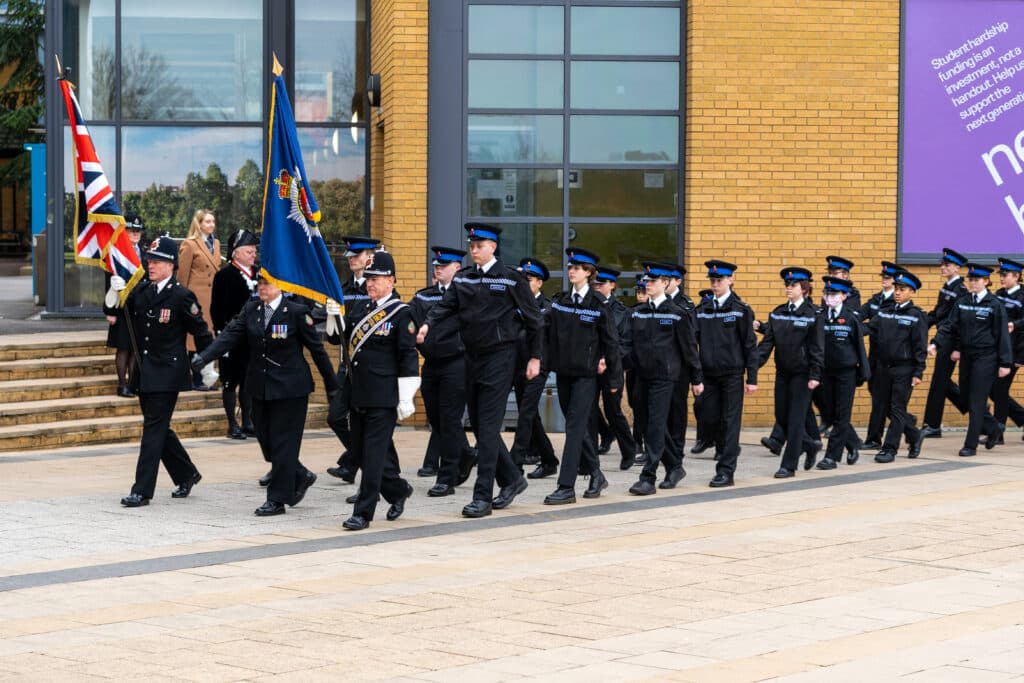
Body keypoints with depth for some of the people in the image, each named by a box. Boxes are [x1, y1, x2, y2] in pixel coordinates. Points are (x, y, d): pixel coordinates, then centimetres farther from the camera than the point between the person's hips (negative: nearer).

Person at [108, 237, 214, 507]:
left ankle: (142, 490, -6)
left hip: (167, 373, -7)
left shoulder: (181, 296, -10)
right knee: (158, 428, 14)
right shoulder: (141, 290, 8)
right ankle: (187, 475, 32)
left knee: (154, 429, -8)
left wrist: (207, 368, -1)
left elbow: (201, 332, -5)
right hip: (144, 372, 7)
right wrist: (118, 292, -4)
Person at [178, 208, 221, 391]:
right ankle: (196, 380, 1)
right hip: (197, 298, -7)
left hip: (213, 297, 7)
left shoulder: (216, 243, 15)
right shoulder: (190, 244, -7)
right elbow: (183, 274, -6)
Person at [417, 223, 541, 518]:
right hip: (472, 357, 6)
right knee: (479, 425, 11)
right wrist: (427, 324, -22)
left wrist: (535, 357, -2)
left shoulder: (511, 278, -5)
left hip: (499, 357, -6)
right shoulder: (463, 278, 9)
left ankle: (483, 496, -9)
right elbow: (446, 305, -2)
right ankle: (512, 478, 28)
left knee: (488, 427, -10)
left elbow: (533, 318, -1)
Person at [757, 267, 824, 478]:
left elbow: (817, 348, -8)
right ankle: (809, 447, 30)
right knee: (781, 418, 8)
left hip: (801, 373, -6)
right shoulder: (777, 314, 8)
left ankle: (789, 465, 1)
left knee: (795, 419, -4)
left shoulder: (812, 315, -6)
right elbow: (767, 342, 5)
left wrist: (815, 375, -14)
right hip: (782, 372, 6)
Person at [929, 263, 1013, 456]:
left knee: (976, 400, -6)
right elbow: (949, 326, 3)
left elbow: (1002, 335, -6)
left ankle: (971, 445, -1)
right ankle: (993, 430, 31)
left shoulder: (995, 305, -7)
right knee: (966, 397, 11)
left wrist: (1005, 363, -9)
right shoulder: (961, 303, 7)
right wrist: (936, 344, -14)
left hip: (986, 357, -6)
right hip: (967, 355, 6)